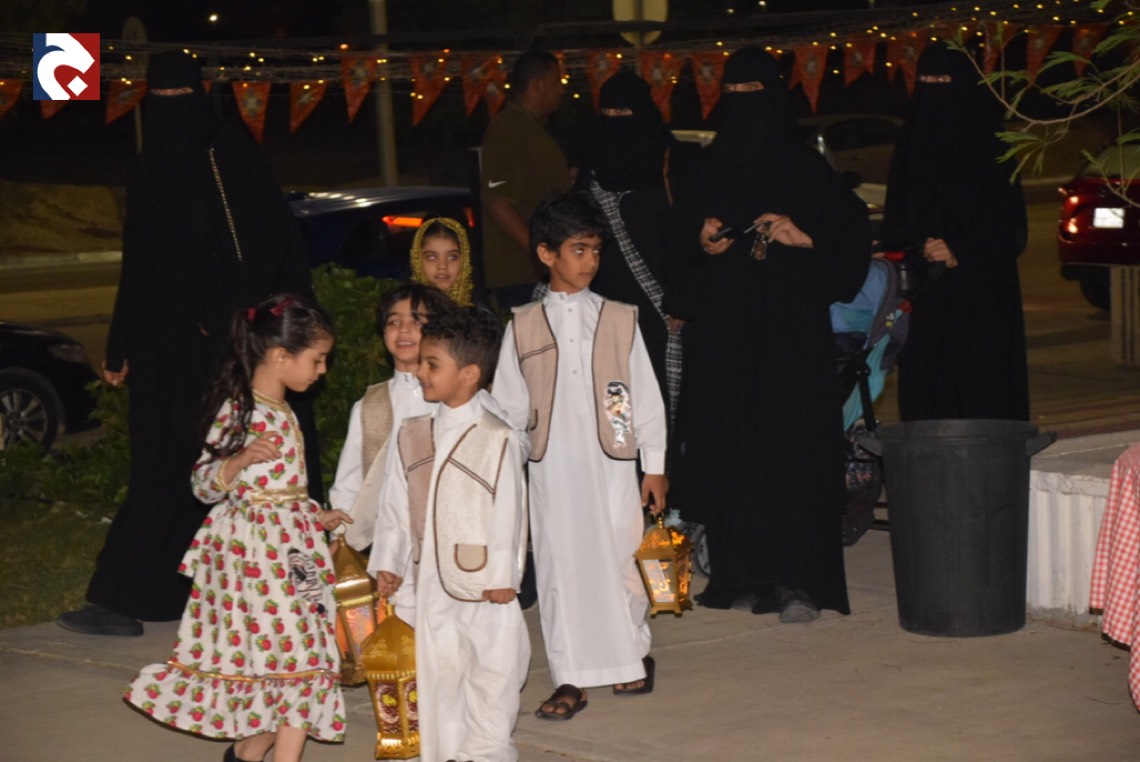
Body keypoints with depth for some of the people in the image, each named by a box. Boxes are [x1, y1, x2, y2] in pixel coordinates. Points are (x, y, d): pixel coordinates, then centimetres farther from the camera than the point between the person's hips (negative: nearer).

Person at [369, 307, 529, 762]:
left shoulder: (497, 439, -11)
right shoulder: (414, 436, 5)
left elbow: (509, 511, -10)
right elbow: (396, 503, 9)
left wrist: (503, 575, -10)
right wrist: (388, 562, 6)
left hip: (483, 581, -5)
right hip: (430, 578, 5)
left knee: (490, 667, 5)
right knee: (435, 668, 10)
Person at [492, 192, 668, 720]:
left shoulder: (619, 320, 5)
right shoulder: (523, 327, 5)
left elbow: (645, 394, 6)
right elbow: (508, 405, 8)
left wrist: (655, 465, 5)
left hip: (611, 463, 0)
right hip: (553, 467, 0)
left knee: (619, 558, 4)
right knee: (559, 567, 1)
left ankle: (635, 654, 25)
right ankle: (570, 680, 7)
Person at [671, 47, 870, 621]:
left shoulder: (803, 166, 1)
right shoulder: (710, 168, 11)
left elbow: (852, 229, 1)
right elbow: (683, 240, 17)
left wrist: (804, 237, -14)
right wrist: (701, 240, -4)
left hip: (789, 331, -4)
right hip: (723, 331, 4)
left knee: (791, 450, -8)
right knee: (730, 449, 1)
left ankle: (799, 581, -8)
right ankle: (743, 573, 7)